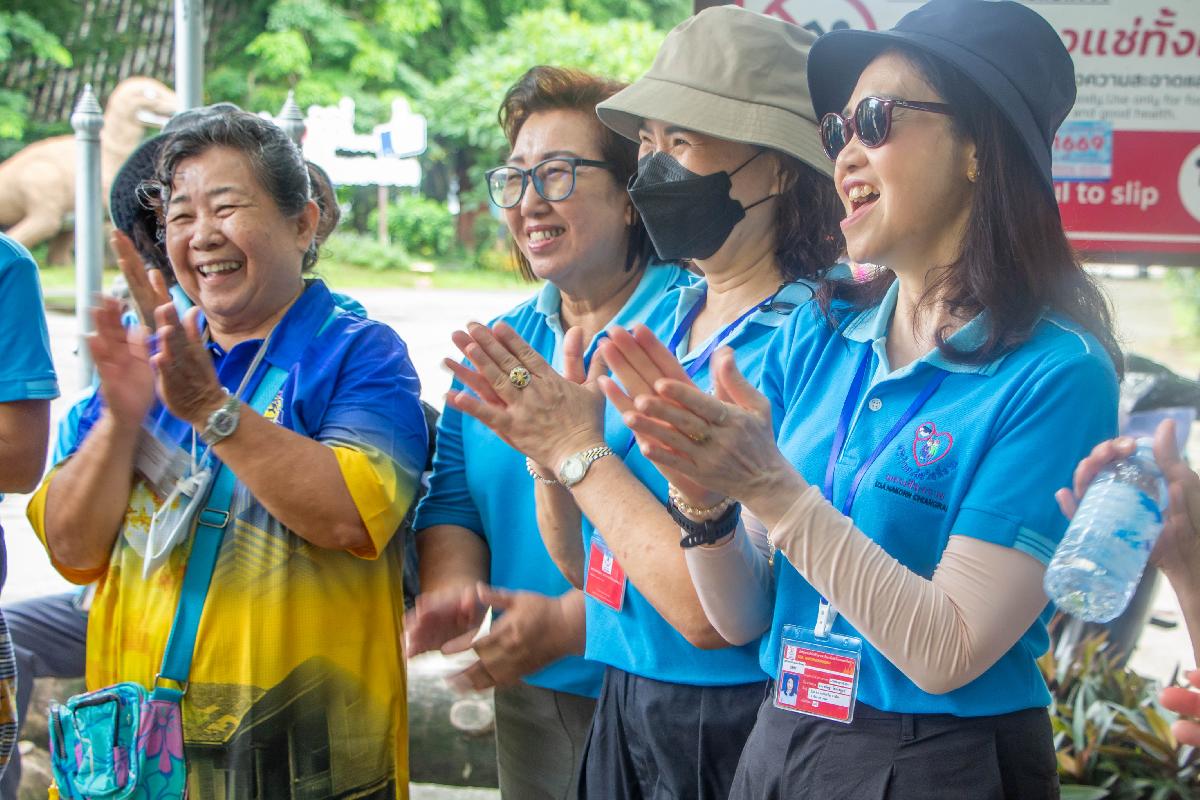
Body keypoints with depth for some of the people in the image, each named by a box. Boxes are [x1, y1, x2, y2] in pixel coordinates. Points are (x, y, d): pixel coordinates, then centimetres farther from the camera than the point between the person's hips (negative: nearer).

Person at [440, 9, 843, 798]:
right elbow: (588, 566, 10)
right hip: (622, 711, 7)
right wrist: (546, 451, -8)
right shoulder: (653, 322, 4)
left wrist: (580, 452, -17)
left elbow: (714, 614, -23)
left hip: (733, 731, -7)